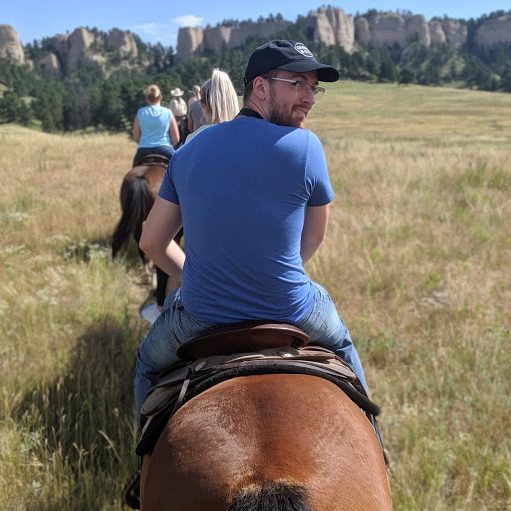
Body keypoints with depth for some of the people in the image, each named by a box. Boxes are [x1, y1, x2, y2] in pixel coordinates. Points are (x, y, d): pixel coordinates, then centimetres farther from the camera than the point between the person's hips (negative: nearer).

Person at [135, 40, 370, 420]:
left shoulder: (189, 151, 1)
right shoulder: (305, 146, -11)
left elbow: (152, 242, 6)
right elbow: (315, 238, 1)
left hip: (201, 318, 2)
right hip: (291, 314, -1)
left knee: (150, 364, 34)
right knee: (340, 345, 34)